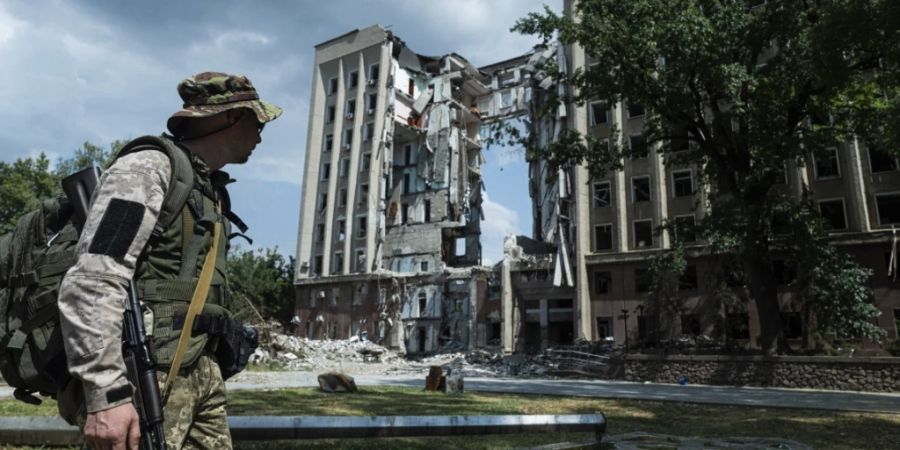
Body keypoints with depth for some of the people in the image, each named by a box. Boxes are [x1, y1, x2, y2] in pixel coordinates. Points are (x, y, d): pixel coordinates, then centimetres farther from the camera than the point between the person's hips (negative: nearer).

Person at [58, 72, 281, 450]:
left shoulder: (213, 191, 16)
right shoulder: (148, 168, -10)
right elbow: (91, 284, -19)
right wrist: (106, 393, -24)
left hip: (203, 374, 8)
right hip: (146, 376, -8)